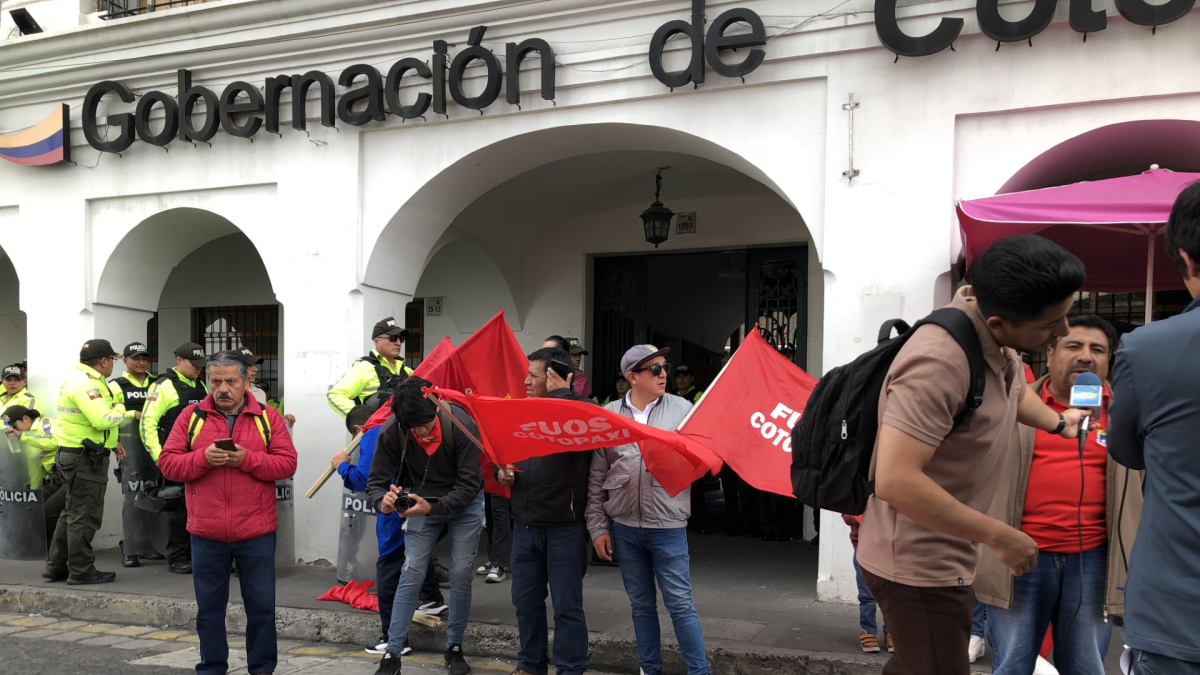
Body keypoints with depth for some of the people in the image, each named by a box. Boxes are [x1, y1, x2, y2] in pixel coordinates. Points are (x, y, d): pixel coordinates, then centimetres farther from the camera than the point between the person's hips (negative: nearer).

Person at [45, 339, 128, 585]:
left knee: (71, 514, 18)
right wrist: (119, 408, -9)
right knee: (83, 517, -3)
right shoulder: (85, 384, -19)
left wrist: (110, 443, 12)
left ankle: (56, 567, 26)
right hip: (84, 459, -11)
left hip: (74, 456, 11)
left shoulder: (80, 379, 15)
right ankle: (82, 571, 5)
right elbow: (103, 420, -29)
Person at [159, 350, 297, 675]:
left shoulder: (267, 417, 2)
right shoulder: (190, 416, 4)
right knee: (209, 608, 11)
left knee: (261, 606, 7)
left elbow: (287, 463, -5)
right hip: (206, 532, 1)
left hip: (256, 532, -1)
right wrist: (203, 458, -17)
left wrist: (246, 459, -17)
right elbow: (167, 463, 0)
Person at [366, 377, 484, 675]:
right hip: (421, 503, 1)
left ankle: (454, 648, 18)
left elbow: (470, 484, -24)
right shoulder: (391, 432, -23)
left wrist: (434, 508, -36)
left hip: (463, 502, -1)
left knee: (461, 574, -1)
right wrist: (383, 500, -38)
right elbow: (376, 482, -15)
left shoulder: (461, 425, -29)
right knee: (411, 574, -6)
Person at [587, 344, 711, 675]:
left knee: (680, 604, 1)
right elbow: (596, 478, 6)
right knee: (641, 604, 14)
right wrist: (598, 526, 3)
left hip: (668, 526, -2)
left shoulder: (682, 409, 0)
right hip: (624, 527, 2)